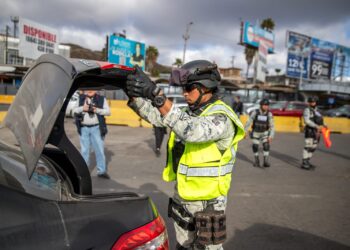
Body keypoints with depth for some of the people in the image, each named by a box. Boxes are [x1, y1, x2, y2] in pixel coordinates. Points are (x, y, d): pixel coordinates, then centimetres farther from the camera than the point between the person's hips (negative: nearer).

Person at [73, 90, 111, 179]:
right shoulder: (80, 98, 9)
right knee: (84, 150, 9)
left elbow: (108, 111, -2)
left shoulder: (101, 99, 5)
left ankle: (102, 171, 11)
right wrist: (83, 108, -18)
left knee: (99, 149, 1)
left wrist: (97, 110, -17)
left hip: (96, 128, -1)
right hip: (84, 128, 1)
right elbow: (74, 110, 1)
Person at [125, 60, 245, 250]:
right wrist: (133, 93, -19)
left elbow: (191, 131, -39)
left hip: (207, 202, -7)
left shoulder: (221, 117, -20)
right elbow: (155, 115, -3)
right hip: (182, 198, 8)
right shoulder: (189, 112, 5)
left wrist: (156, 95, -45)